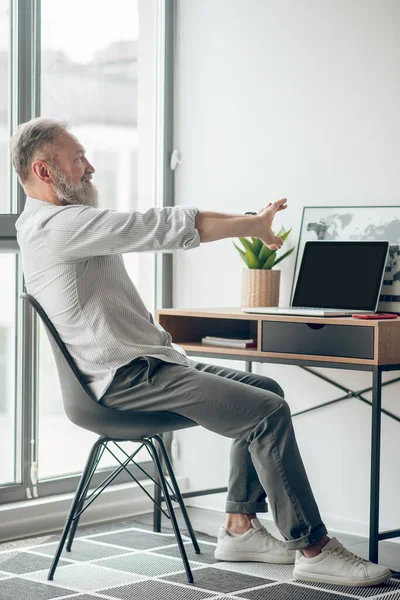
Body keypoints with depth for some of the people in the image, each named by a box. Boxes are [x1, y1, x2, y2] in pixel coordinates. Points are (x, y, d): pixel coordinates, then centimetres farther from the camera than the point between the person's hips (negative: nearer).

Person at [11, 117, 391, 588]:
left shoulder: (41, 225, 18)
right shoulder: (58, 225, -17)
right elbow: (161, 228, -20)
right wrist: (252, 224, -11)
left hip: (142, 362, 11)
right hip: (126, 378, -11)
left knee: (266, 391, 9)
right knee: (268, 413, -17)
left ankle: (239, 528, 11)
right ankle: (313, 550, -9)